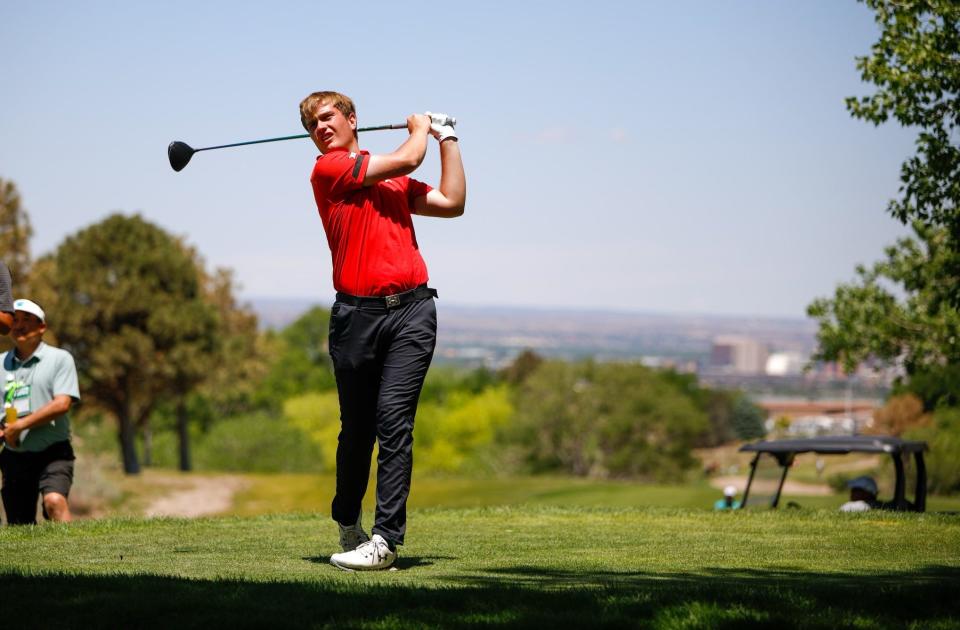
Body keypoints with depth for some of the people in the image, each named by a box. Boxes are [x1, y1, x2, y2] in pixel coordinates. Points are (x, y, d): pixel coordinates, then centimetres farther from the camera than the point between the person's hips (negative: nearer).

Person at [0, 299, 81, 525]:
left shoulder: (60, 358, 3)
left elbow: (62, 404, -10)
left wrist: (20, 425, -12)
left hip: (52, 453, -4)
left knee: (54, 500, -29)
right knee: (18, 524, 2)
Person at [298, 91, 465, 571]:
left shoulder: (393, 180, 20)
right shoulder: (328, 170, 1)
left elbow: (452, 203, 16)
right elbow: (407, 159, -1)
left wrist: (447, 139, 22)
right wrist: (420, 128, 20)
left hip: (411, 309, 2)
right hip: (356, 312, -2)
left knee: (394, 422, -9)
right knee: (357, 428, 6)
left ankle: (385, 540, -11)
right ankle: (347, 525, 27)